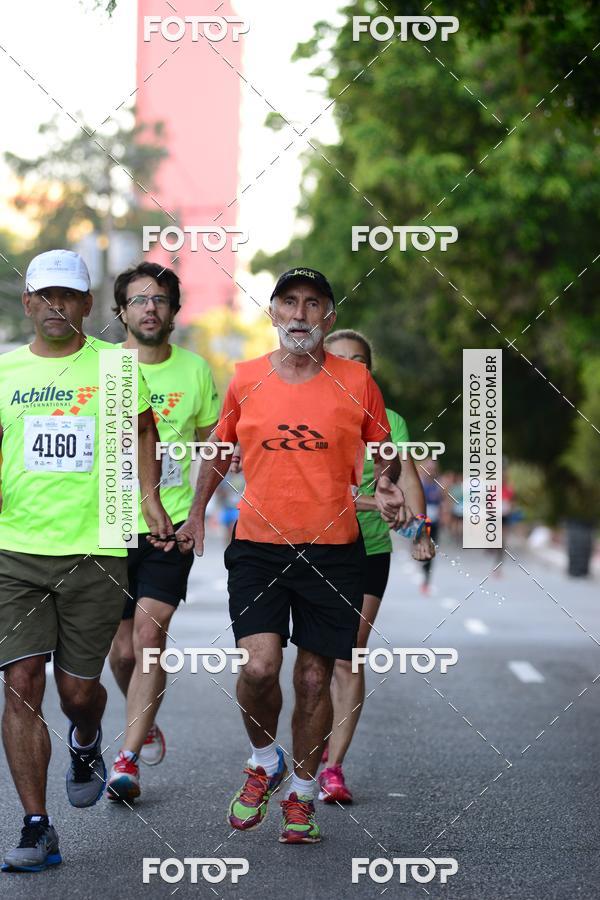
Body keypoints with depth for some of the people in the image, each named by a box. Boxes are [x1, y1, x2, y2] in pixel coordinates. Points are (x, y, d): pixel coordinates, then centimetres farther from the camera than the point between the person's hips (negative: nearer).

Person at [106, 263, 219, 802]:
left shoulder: (195, 370, 5)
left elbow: (211, 441, 17)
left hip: (171, 523, 0)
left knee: (149, 635, -15)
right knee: (123, 650, 7)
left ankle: (128, 760, -12)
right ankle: (145, 723, 37)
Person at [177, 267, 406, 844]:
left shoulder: (356, 382, 1)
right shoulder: (245, 380, 3)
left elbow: (384, 448, 15)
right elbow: (220, 449, 19)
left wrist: (387, 487, -5)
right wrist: (197, 514, 17)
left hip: (333, 551, 0)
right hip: (257, 547, 0)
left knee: (314, 679, 5)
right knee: (259, 666, -16)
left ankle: (301, 796, 24)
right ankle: (263, 762, 13)